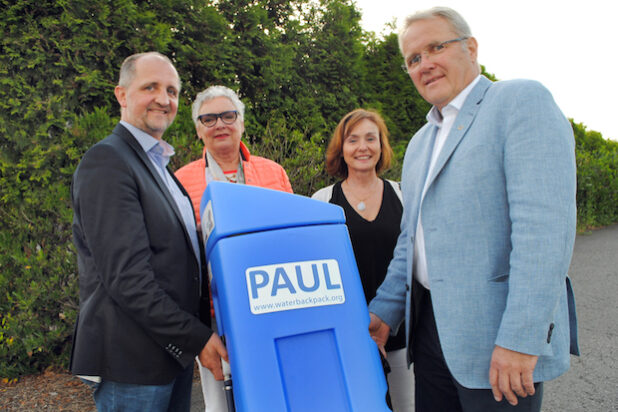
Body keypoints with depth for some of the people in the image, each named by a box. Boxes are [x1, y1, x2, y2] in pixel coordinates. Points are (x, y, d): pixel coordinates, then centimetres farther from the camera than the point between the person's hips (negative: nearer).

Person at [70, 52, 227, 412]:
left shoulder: (158, 164, 15)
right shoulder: (107, 162, -15)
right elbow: (126, 277, -22)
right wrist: (196, 337, -17)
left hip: (175, 350, 9)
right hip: (133, 363, -8)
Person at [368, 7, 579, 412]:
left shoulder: (522, 101, -8)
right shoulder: (419, 144, 16)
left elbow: (545, 225, -18)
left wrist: (520, 337, -22)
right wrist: (385, 310, 9)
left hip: (499, 335, -7)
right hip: (430, 327, 7)